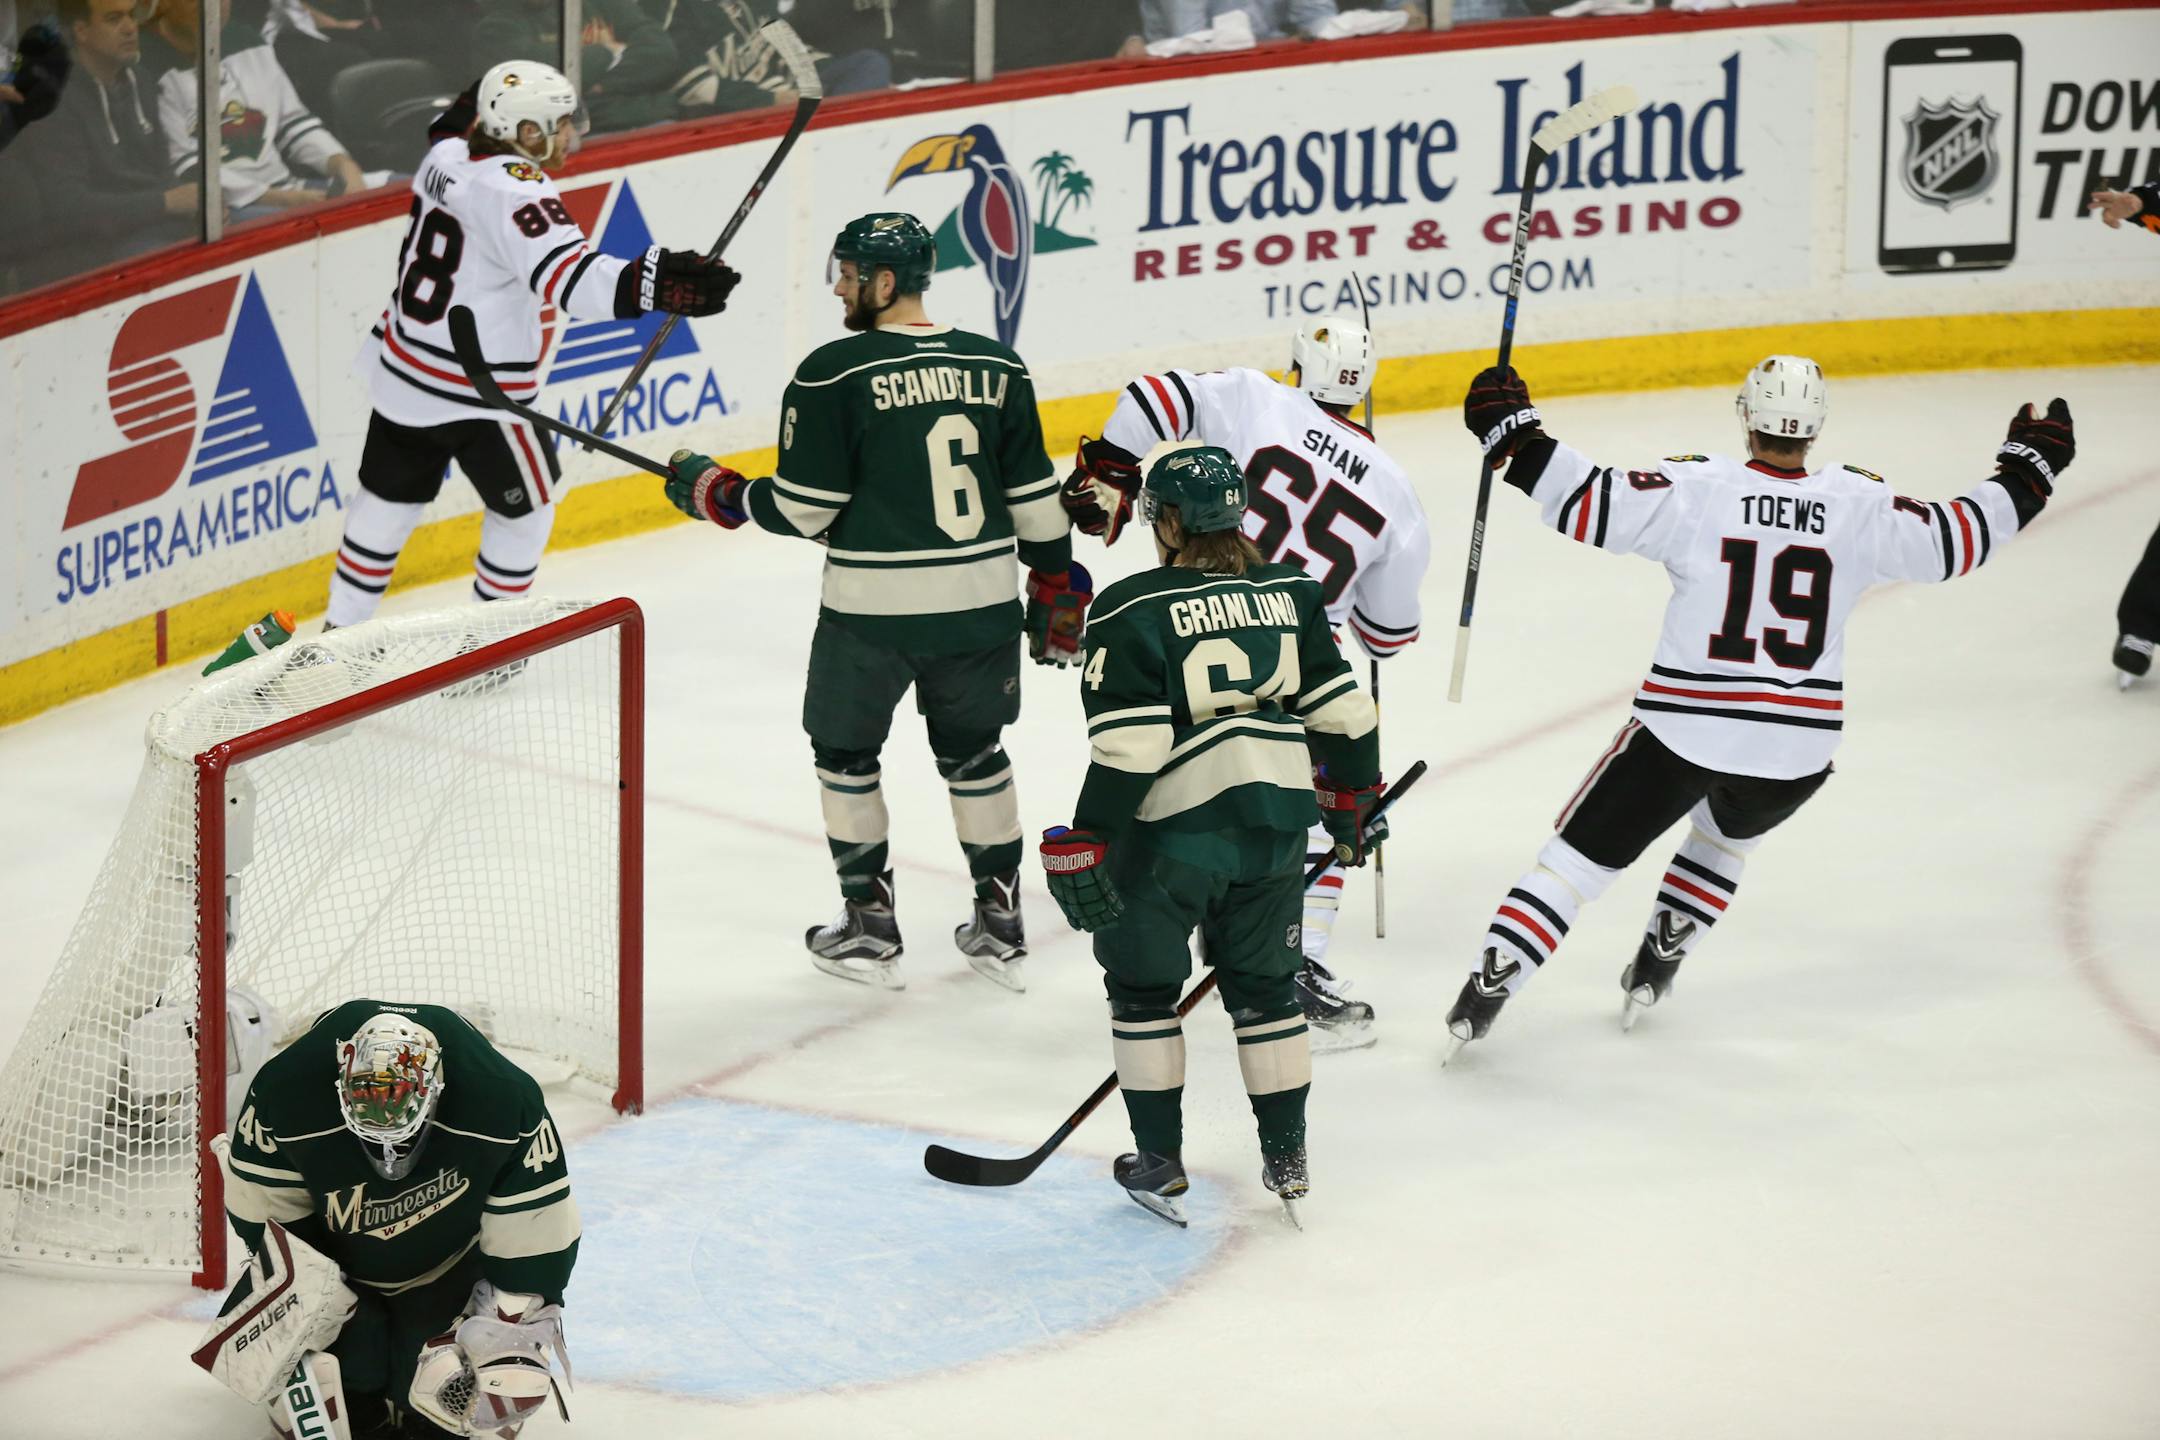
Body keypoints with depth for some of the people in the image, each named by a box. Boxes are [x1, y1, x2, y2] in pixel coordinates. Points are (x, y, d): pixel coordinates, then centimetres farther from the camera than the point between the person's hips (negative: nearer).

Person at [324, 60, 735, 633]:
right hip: (475, 393, -8)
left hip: (402, 369, 8)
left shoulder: (447, 158, 0)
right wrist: (651, 284, -50)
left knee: (391, 498, 22)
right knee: (526, 507, 14)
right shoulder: (514, 191, -24)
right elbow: (568, 275, -38)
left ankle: (340, 628, 30)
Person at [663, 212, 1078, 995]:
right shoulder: (996, 366, 2)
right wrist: (1057, 586, 17)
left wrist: (716, 492, 6)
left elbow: (803, 509, -9)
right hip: (980, 602, 4)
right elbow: (1035, 497, 5)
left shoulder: (833, 373, -11)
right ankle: (1000, 927, 24)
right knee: (973, 752, 21)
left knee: (845, 749, 16)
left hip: (872, 608, -4)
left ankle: (870, 927, 19)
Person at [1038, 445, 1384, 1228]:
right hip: (1277, 822, 5)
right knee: (1264, 985, 18)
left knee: (1142, 985, 13)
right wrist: (1354, 801, 22)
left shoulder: (1134, 609, -12)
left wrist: (1088, 843, -12)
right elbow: (1340, 713, 7)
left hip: (1175, 830, -5)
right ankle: (1287, 1158, 20)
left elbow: (1127, 748, -18)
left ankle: (1160, 1161, 14)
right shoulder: (1289, 594, 4)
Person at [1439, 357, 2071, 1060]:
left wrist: (1514, 435, -6)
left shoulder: (1698, 489, -9)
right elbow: (1954, 541, 5)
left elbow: (1592, 506, -16)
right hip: (1796, 746, 2)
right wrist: (2029, 469, 19)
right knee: (1726, 836, 35)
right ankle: (1652, 972, 33)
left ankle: (1486, 989, -2)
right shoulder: (1858, 505, -3)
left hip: (1684, 729, -2)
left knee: (1583, 854, 7)